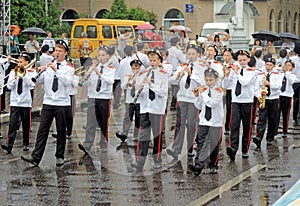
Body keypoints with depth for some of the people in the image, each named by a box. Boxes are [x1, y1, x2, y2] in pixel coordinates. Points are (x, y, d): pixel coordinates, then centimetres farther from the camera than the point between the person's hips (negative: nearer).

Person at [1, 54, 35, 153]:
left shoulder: (29, 73, 2)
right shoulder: (13, 72, 7)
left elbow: (31, 84, -15)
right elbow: (9, 87, 0)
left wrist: (23, 74, -18)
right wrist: (15, 77, -11)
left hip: (25, 102, 0)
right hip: (15, 101, 0)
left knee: (26, 124, 8)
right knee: (12, 123, -10)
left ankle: (26, 144, 19)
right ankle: (9, 144, -18)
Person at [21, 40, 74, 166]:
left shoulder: (69, 68, 2)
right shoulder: (49, 66, 11)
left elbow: (67, 82, -16)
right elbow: (39, 81, 7)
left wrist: (56, 70, -22)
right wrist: (40, 72, -12)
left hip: (62, 103, -2)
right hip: (48, 102, 2)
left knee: (61, 131, 5)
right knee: (42, 131, -2)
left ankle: (60, 156, 15)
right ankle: (36, 157, -5)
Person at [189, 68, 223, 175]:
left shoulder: (218, 91, -6)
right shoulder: (203, 90, 8)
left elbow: (212, 103, -22)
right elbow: (199, 106, 12)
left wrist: (203, 93, -18)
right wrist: (198, 96, -2)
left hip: (216, 123, -3)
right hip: (204, 122, 3)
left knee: (214, 145, 5)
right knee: (201, 143, -7)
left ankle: (213, 166, 18)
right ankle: (198, 165, -15)